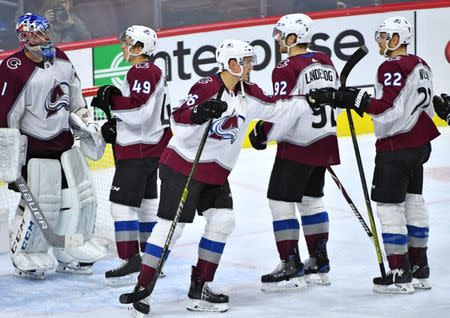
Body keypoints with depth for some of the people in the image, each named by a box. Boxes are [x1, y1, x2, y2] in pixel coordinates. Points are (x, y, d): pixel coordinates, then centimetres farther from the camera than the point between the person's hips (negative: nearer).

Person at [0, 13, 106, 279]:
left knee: (80, 198, 9)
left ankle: (71, 257, 24)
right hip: (35, 147, -8)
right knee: (40, 206, -6)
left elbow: (75, 97, 19)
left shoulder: (61, 59, 4)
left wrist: (87, 125, 16)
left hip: (65, 143, 8)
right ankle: (25, 259, 15)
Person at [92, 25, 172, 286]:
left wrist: (112, 99, -18)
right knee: (147, 201, 17)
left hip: (139, 150, -11)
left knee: (123, 202, -11)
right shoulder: (150, 71, 18)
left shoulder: (143, 72, -16)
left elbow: (139, 109, -27)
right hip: (150, 147, 11)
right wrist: (115, 124, 12)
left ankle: (131, 261, -12)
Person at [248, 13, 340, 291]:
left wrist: (261, 133, -5)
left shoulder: (287, 69, -16)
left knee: (281, 202, -3)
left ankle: (292, 268, -4)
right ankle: (320, 264, 22)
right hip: (324, 142, 9)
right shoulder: (325, 62, 8)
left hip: (297, 146, -9)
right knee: (312, 199, 18)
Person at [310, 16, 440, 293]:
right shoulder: (420, 65, 13)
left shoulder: (392, 68, -16)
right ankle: (419, 270, 20)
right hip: (418, 144, 10)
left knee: (389, 206, -5)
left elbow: (387, 107, -24)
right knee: (414, 202, 15)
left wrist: (353, 99, -23)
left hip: (396, 146, -10)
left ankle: (400, 274, -6)